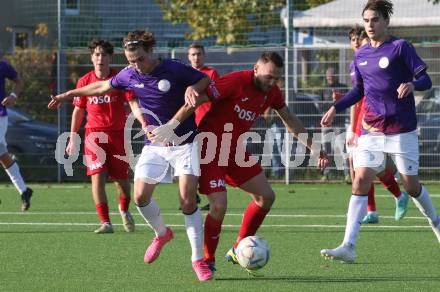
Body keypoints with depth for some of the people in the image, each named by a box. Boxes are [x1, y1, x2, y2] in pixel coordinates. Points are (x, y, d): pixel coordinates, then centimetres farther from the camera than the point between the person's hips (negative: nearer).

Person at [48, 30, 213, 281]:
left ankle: (199, 259, -1)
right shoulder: (129, 76, -4)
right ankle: (162, 234, 22)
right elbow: (102, 87, 14)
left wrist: (193, 88, -25)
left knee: (188, 201, -11)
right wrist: (68, 94, 21)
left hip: (184, 143, -4)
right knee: (141, 196, -9)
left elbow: (206, 80, -2)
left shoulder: (174, 70, -16)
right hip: (154, 145, 4)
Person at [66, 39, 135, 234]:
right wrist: (73, 138, 12)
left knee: (121, 179, 7)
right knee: (97, 177, -14)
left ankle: (124, 211, 38)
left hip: (118, 134, 0)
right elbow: (78, 110, 13)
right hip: (94, 134, 1)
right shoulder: (85, 81, 4)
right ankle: (105, 223, -12)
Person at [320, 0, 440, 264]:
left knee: (411, 185, 4)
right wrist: (336, 108, 11)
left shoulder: (400, 47, -7)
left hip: (402, 129, -4)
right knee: (361, 181, -10)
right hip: (372, 130, 4)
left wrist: (412, 85, -30)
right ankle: (348, 247, -18)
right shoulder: (361, 55, 9)